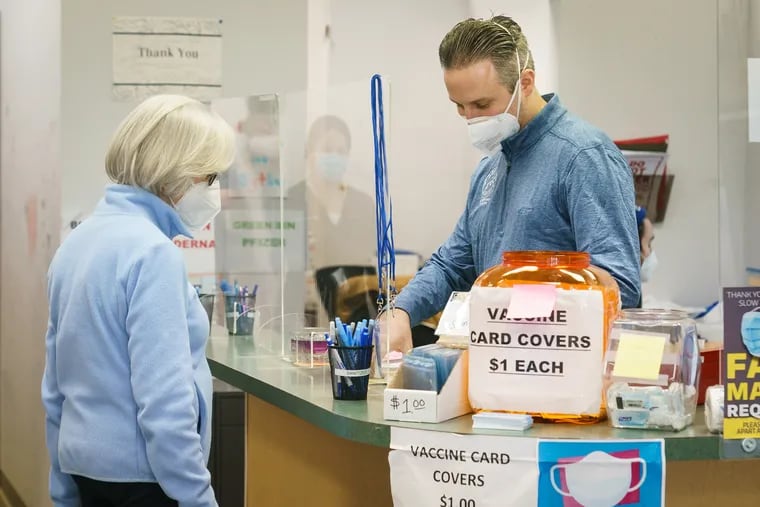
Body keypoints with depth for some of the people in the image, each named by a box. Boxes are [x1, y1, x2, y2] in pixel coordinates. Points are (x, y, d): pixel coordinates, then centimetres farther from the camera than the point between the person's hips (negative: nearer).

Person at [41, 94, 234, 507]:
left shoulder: (78, 241, 8)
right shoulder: (152, 252, -18)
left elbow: (56, 386, 13)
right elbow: (164, 399, -23)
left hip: (84, 462, 8)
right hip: (140, 473, -8)